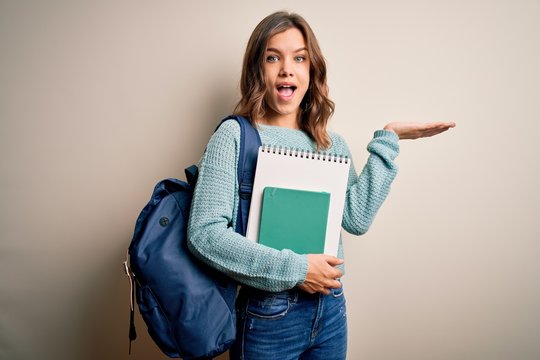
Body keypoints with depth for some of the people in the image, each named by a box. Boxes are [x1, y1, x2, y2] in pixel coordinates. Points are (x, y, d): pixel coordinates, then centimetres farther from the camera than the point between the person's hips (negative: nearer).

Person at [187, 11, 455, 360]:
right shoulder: (235, 135, -10)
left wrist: (388, 140, -6)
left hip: (331, 309, 5)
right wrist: (293, 269, -19)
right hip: (268, 316, -4)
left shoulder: (333, 144, 5)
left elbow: (356, 218, -7)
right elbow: (204, 233, -18)